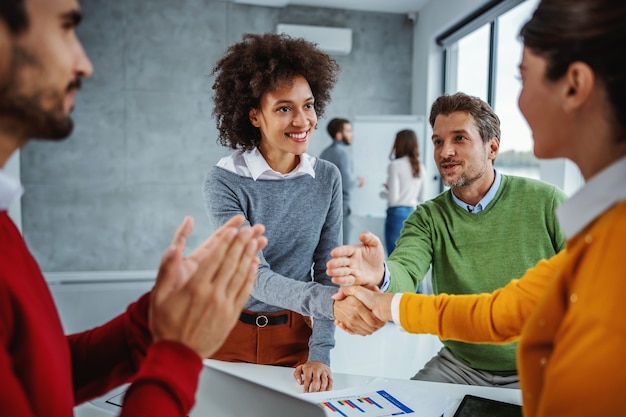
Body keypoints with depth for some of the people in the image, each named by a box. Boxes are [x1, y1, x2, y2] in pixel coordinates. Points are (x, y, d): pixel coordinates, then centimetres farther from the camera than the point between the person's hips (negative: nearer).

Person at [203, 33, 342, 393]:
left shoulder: (327, 179, -7)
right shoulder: (224, 182, -17)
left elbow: (326, 271, -5)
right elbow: (254, 277, -24)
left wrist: (320, 354, -13)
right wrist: (331, 300, -39)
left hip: (294, 334, 3)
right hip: (232, 334, -2)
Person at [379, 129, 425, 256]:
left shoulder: (395, 165, -10)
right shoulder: (420, 168, 7)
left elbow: (393, 199, -14)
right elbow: (421, 198, 14)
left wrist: (383, 193, 6)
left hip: (397, 213, -6)